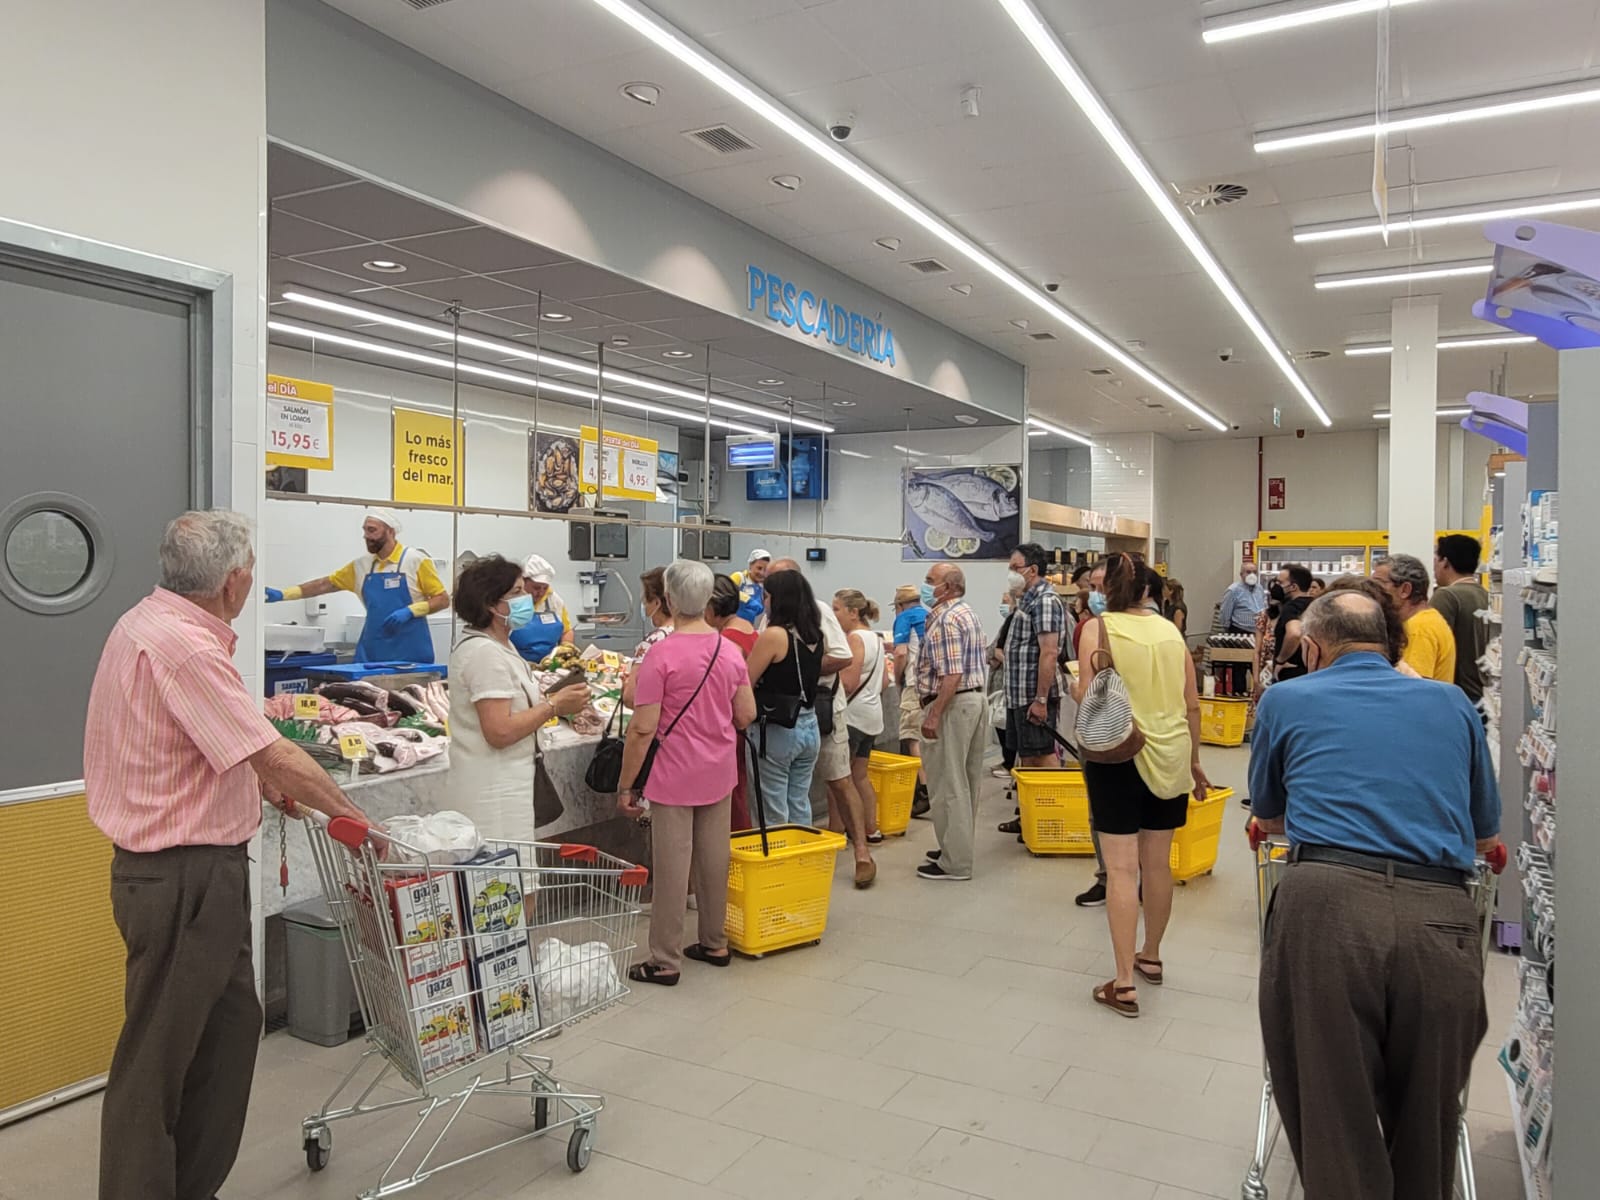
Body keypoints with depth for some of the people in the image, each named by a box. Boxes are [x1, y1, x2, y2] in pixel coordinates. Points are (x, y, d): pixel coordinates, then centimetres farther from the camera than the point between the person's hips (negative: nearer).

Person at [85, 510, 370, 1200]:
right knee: (156, 1058, 3)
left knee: (231, 1026, 19)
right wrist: (352, 814, -10)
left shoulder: (155, 622, 9)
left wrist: (259, 781, 15)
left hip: (202, 869, 10)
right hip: (181, 877, -10)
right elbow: (276, 756, -23)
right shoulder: (182, 645, -24)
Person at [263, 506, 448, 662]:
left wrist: (410, 611, -17)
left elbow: (443, 600, -4)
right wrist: (283, 594, 7)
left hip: (410, 653, -5)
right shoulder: (361, 566, 10)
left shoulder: (416, 560, -5)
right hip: (372, 652, 5)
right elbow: (324, 584, 15)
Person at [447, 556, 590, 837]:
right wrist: (554, 706, -17)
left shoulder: (500, 645, 13)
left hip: (502, 782, 10)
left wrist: (548, 698, 1)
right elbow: (500, 731, -25)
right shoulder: (486, 653, -20)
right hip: (494, 793, -10)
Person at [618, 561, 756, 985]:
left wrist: (626, 785, -8)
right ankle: (715, 943, 29)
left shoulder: (661, 656, -16)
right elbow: (746, 716, 7)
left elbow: (642, 729, -16)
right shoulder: (730, 651, 1)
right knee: (714, 859, 16)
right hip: (718, 774, 6)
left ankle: (665, 961, 13)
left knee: (672, 866, 3)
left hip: (675, 775, -5)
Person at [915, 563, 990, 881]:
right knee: (966, 781, 15)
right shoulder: (967, 613, 16)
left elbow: (952, 675, -23)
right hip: (976, 698, 11)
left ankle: (954, 863, 2)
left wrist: (933, 715, -22)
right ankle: (959, 848, 26)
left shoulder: (946, 620, -16)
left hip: (953, 704, -11)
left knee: (948, 785, -4)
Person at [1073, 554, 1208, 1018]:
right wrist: (1194, 761, 19)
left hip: (1119, 755, -4)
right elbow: (1192, 705, 9)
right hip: (1169, 756, 5)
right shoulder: (1171, 631, 5)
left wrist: (1076, 688, 7)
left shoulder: (1098, 629, -7)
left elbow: (1087, 698, -14)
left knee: (1121, 868, -2)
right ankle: (1151, 958, 33)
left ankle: (1124, 984, 0)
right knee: (1158, 863, 16)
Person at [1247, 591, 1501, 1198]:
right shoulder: (1453, 705, 21)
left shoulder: (1285, 700, 15)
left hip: (1325, 903, -2)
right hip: (1440, 915, 3)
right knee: (1426, 1133, 18)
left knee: (1333, 1131, 7)